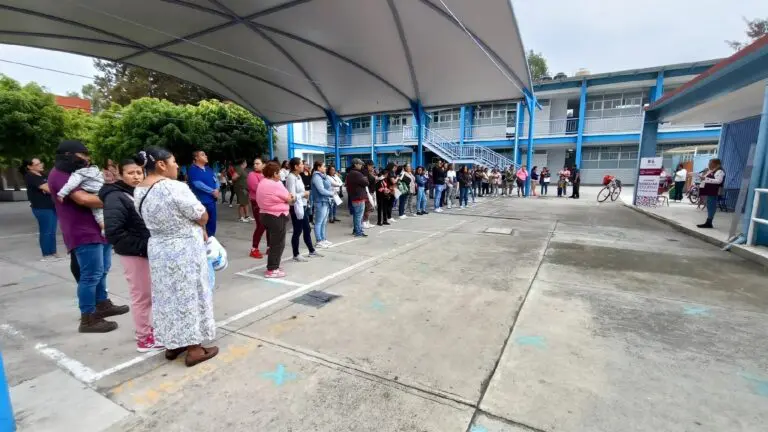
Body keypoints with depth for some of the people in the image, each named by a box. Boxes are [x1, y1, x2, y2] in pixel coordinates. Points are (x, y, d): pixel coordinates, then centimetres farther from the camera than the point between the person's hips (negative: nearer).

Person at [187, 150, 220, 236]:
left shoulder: (209, 169, 15)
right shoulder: (193, 169, -7)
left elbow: (215, 179, 11)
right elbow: (198, 184, -16)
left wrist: (217, 190, -9)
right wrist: (212, 191, -13)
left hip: (211, 200, 7)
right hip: (201, 201, -7)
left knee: (212, 222, 13)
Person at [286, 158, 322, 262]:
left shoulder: (299, 176, 12)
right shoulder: (291, 177, -17)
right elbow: (292, 196, -23)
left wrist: (305, 194, 1)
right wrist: (304, 194, -12)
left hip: (303, 206, 9)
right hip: (296, 208, -9)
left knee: (307, 230, 16)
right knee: (297, 231, 1)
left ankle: (312, 251, 29)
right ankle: (296, 255, 14)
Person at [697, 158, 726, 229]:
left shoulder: (719, 171, -11)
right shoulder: (711, 171, 18)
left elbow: (718, 181, -24)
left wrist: (706, 179, -26)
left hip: (714, 192, -10)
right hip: (710, 191, 10)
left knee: (711, 206, -9)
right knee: (709, 206, 11)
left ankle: (709, 223, -9)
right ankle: (708, 222, 15)